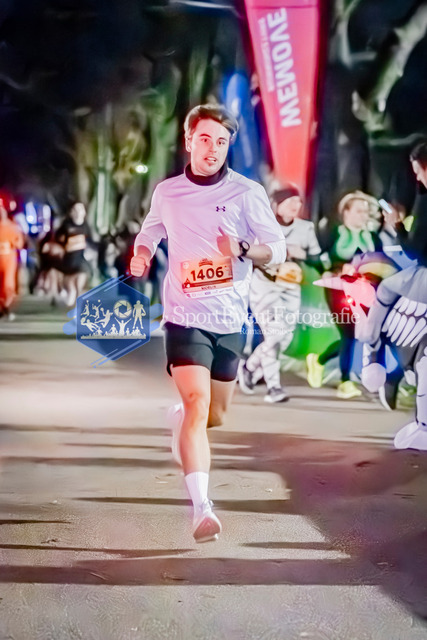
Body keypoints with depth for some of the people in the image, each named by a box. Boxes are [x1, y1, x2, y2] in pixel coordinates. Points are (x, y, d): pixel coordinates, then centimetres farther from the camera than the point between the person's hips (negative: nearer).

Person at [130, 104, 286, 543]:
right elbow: (150, 231, 25)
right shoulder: (167, 193, 5)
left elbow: (277, 249, -4)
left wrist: (243, 249, -23)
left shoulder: (248, 193, -1)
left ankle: (178, 417, 53)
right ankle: (201, 509, -24)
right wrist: (141, 255, 4)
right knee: (197, 405, -20)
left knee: (214, 416, 15)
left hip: (230, 319, 2)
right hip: (185, 316, -1)